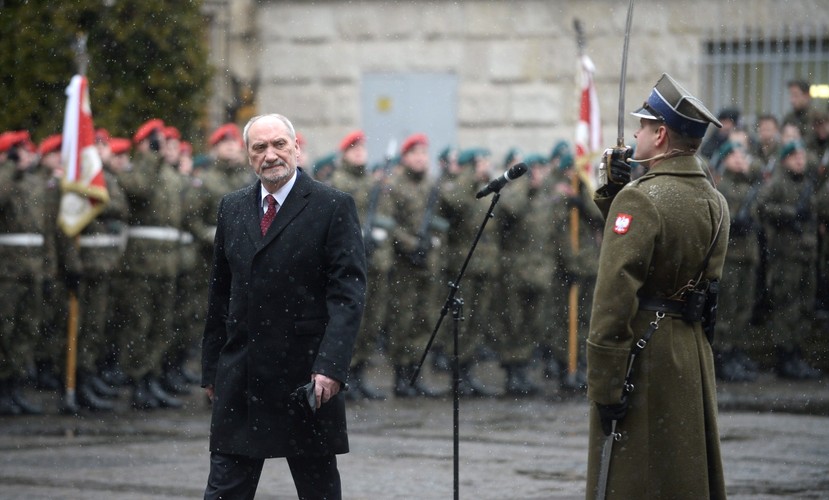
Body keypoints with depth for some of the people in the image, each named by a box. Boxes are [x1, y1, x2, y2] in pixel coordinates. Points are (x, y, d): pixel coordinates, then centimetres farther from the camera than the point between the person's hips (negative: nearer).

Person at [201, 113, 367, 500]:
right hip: (240, 378, 4)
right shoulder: (232, 208, 11)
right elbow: (219, 293, 16)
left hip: (306, 377, -4)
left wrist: (330, 365, -21)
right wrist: (211, 367, 12)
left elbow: (348, 293, -11)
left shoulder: (333, 207, -5)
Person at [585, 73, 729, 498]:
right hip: (694, 351, 8)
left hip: (642, 351, -8)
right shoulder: (714, 202, 7)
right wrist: (614, 193, 9)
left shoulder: (640, 199, -17)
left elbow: (616, 296, -21)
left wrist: (603, 384, -19)